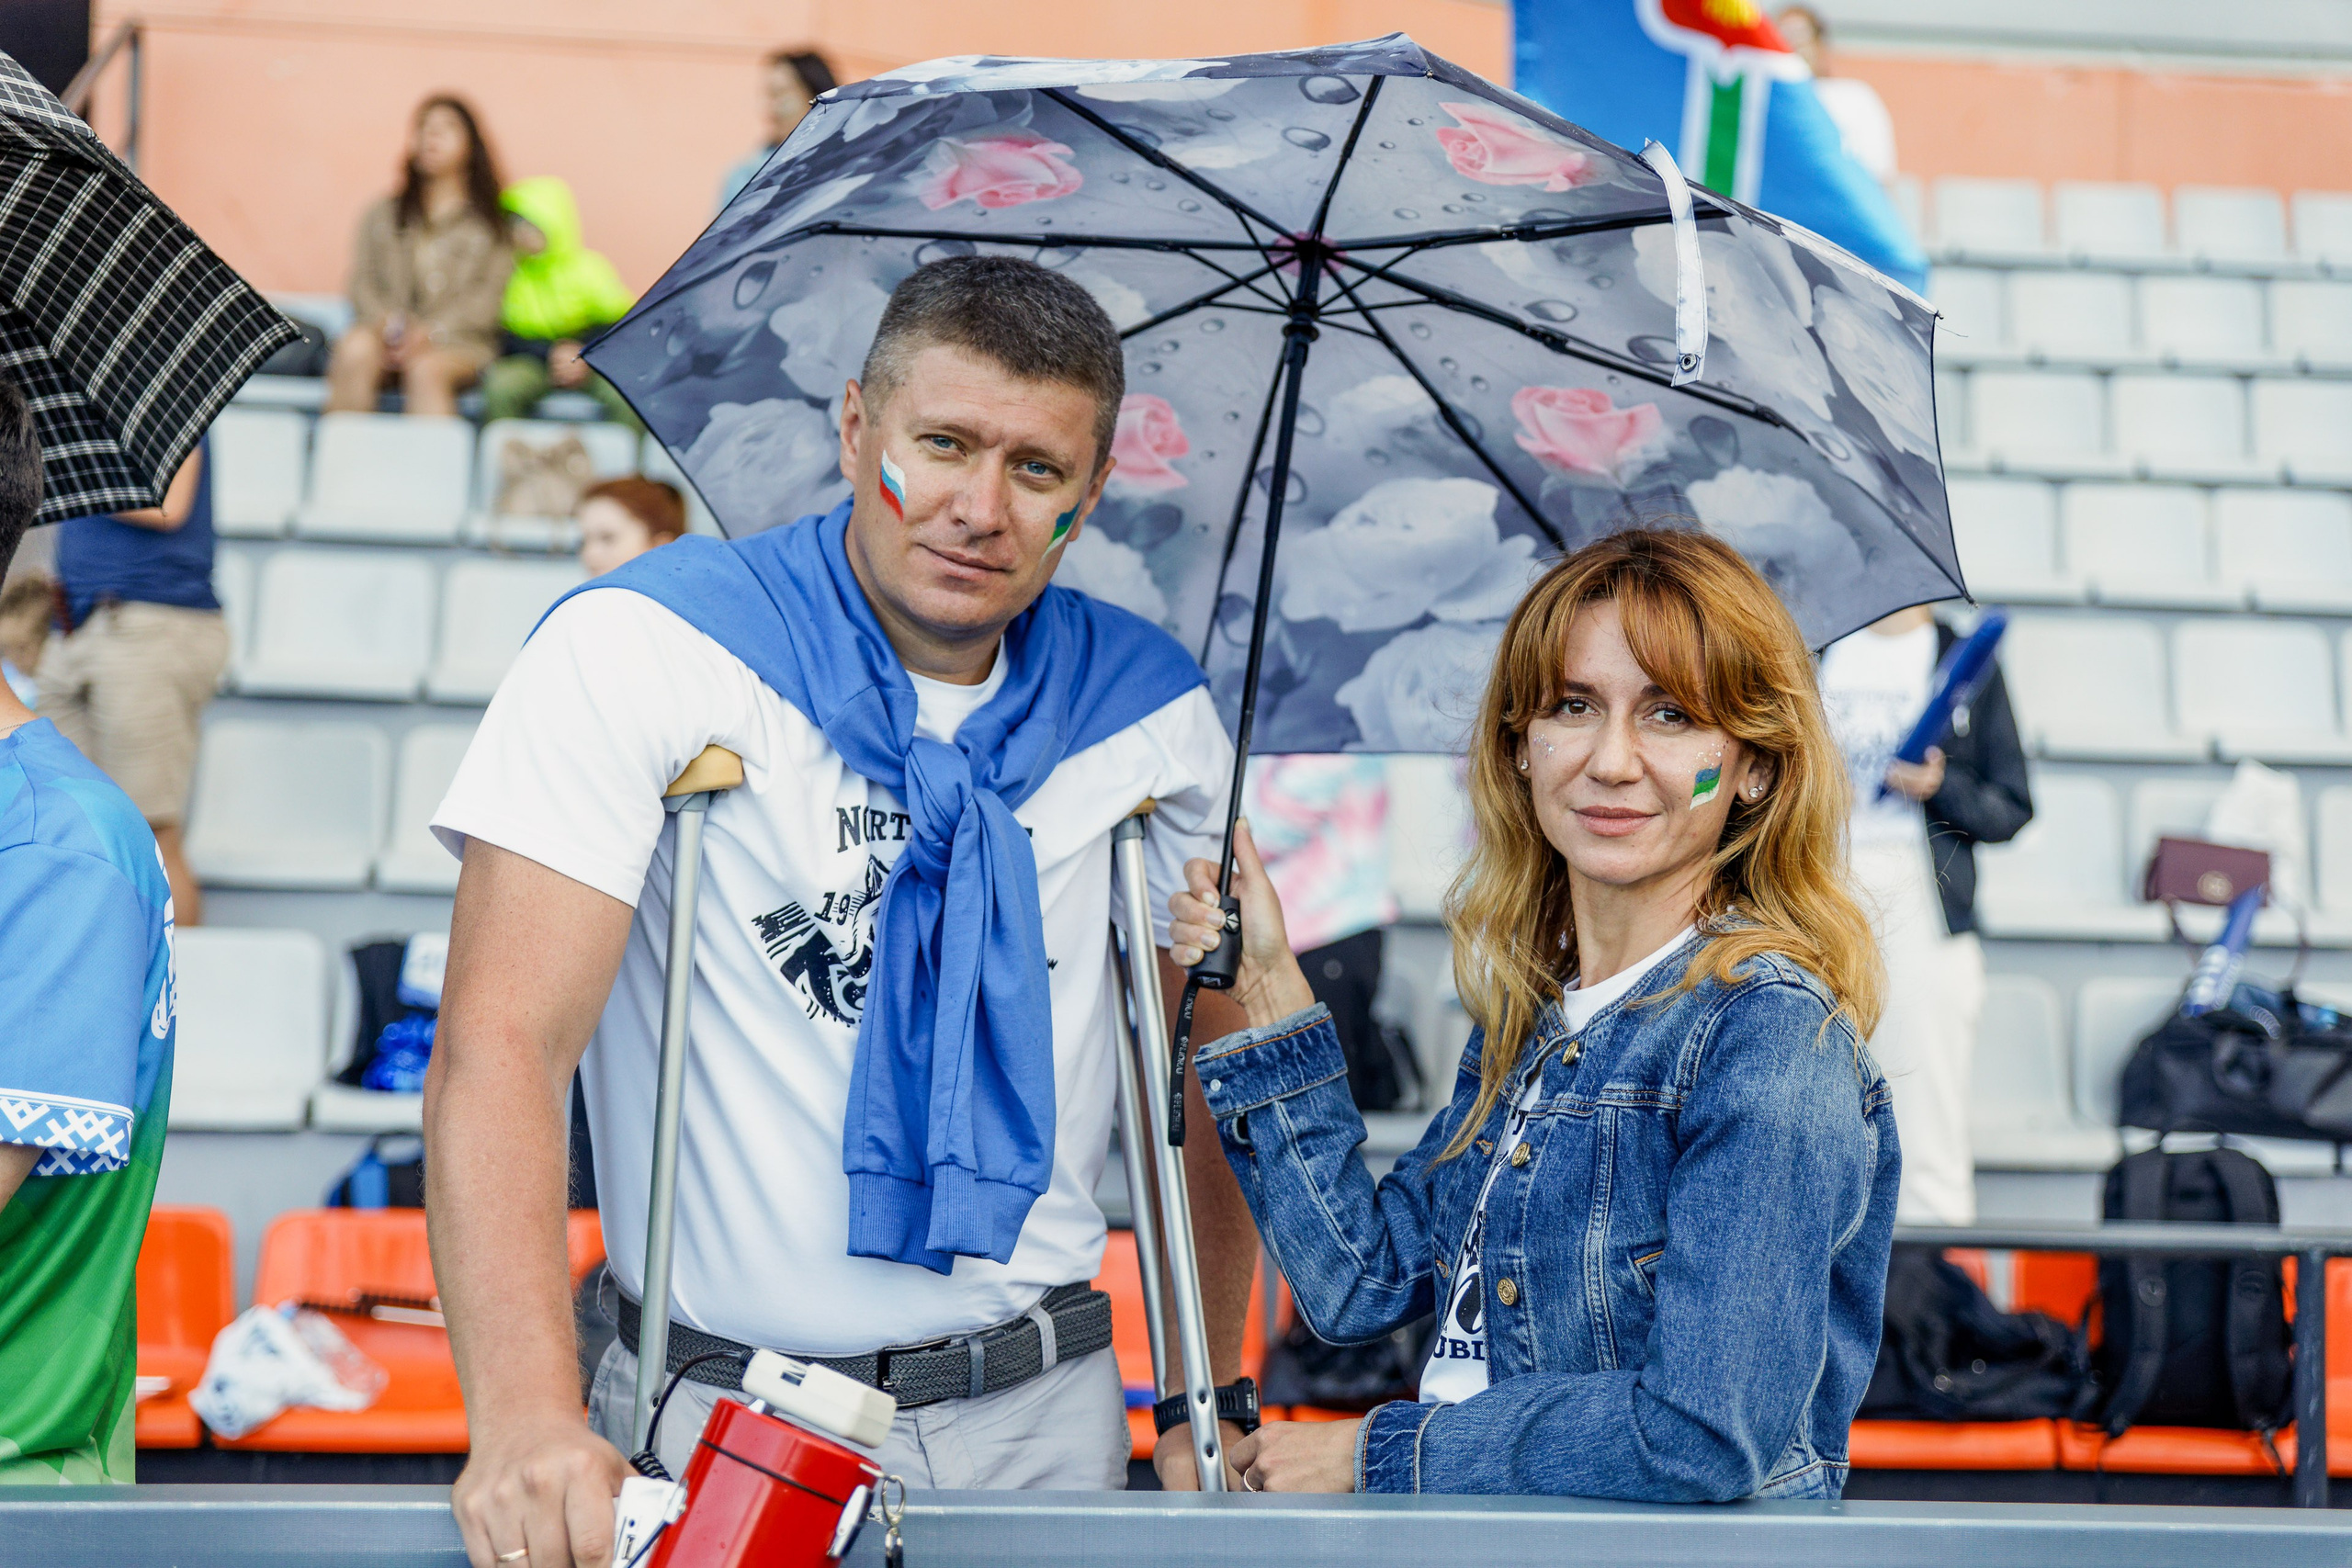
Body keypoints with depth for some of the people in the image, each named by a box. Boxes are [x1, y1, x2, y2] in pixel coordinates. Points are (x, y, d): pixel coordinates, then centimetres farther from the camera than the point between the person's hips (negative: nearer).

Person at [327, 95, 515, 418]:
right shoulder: (383, 215, 24)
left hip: (457, 342, -2)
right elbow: (362, 282, 13)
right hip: (385, 334, 2)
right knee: (354, 351, -34)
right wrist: (387, 324, -10)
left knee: (426, 369, -37)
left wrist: (431, 332, -12)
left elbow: (491, 295, 3)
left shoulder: (495, 222, 16)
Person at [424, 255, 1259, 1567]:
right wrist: (529, 1419, -32)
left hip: (1045, 1421, 3)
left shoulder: (1151, 712, 4)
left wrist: (1206, 1419, 9)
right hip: (721, 1430, -3)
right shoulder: (639, 652, -10)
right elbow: (502, 1043, -19)